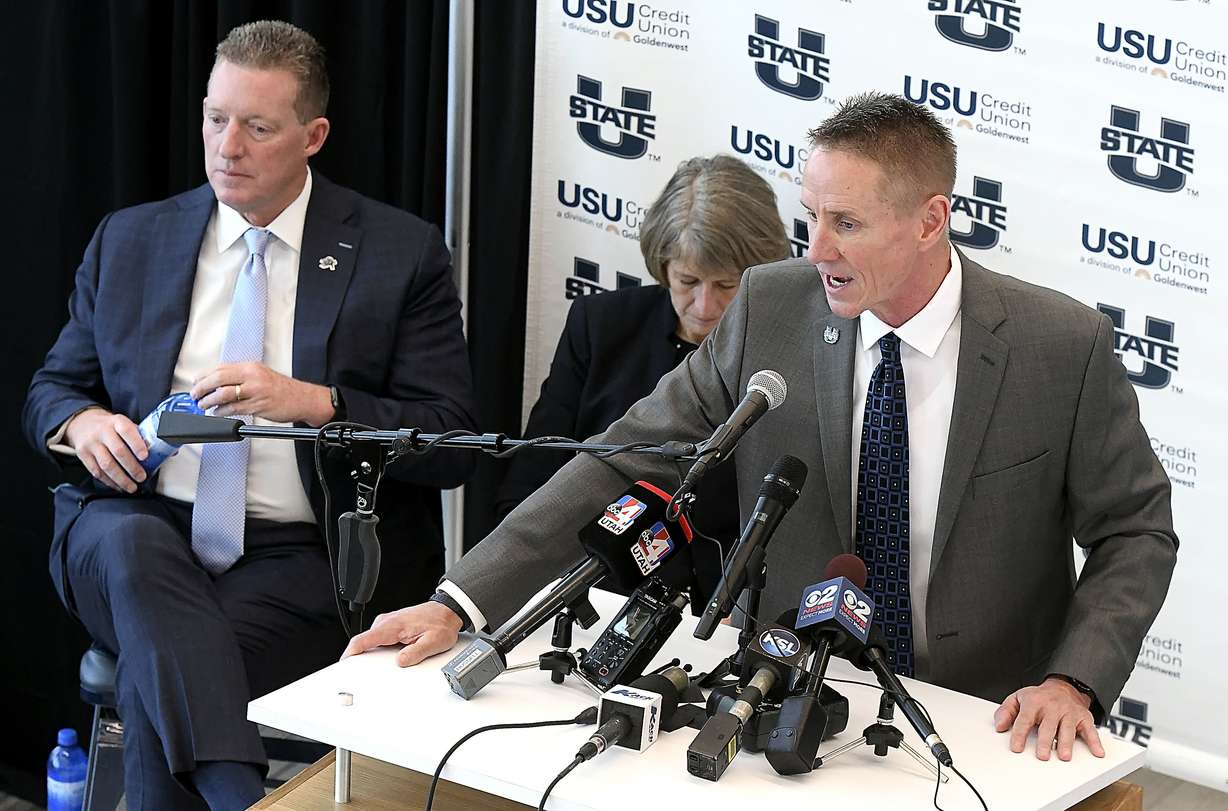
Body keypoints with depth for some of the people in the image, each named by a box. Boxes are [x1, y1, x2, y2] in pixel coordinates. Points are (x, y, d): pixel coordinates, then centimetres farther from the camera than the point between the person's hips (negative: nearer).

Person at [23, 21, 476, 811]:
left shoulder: (402, 255, 2)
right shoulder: (129, 241, 13)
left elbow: (452, 444, -3)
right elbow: (52, 390, 19)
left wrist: (311, 402, -19)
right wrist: (81, 421, -7)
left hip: (299, 559, -3)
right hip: (141, 530, 3)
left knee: (155, 684, -30)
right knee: (132, 542, -34)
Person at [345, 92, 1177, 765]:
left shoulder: (1064, 346, -11)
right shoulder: (772, 308, -6)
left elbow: (1135, 533, -1)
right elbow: (627, 460, -4)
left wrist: (1073, 681, -18)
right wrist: (462, 601, -10)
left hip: (991, 733, -1)